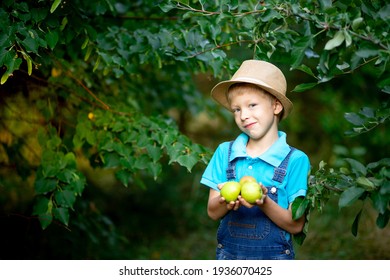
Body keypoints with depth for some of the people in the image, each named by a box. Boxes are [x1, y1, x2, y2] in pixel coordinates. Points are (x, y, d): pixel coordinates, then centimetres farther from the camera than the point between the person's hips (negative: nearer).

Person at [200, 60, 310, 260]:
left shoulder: (295, 160, -7)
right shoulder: (225, 152, 2)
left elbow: (295, 225, -8)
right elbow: (213, 212, 0)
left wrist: (264, 203, -24)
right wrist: (226, 201, -20)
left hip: (273, 257, -2)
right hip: (228, 254, 2)